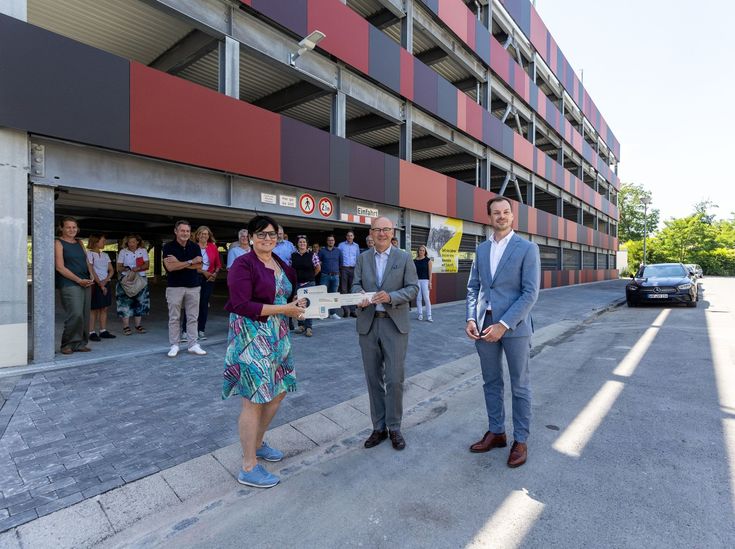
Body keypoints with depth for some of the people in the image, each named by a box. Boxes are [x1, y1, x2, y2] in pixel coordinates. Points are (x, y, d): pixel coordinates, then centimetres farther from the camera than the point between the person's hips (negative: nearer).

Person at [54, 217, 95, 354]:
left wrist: (91, 275, 1)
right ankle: (67, 345, 0)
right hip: (69, 284, -6)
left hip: (86, 284, 6)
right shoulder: (58, 243, 0)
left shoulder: (80, 243, 18)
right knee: (75, 314, -15)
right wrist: (79, 280, -13)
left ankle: (80, 344, 14)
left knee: (85, 316, 5)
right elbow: (60, 267, -7)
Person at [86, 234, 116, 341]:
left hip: (106, 284, 6)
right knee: (94, 309, -3)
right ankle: (92, 333, 2)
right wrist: (100, 284, -14)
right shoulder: (89, 254, -5)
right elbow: (91, 271, -12)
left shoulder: (105, 255, 14)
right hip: (96, 284, -6)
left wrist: (106, 280, -8)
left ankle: (103, 331, 14)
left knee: (104, 309, 8)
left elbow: (111, 270, 9)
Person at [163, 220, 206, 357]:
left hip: (193, 287, 2)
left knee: (193, 318, 6)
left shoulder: (195, 247, 4)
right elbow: (170, 267, -16)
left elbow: (199, 266, -6)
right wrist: (191, 261, -14)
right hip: (175, 287, -2)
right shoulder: (168, 246, -3)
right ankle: (174, 345, 16)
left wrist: (179, 263, -13)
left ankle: (193, 345, 13)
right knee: (174, 318, 5)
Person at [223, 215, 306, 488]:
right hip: (251, 337, -8)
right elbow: (241, 306, -21)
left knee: (278, 392, 16)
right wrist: (283, 309, -20)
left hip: (277, 336, 8)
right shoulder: (243, 264, -13)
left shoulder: (281, 265, 11)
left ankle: (258, 443, 39)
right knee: (254, 400, 0)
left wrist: (296, 303, -2)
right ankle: (248, 468, 17)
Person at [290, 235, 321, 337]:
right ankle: (301, 325, 21)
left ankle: (308, 327, -2)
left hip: (308, 283, -3)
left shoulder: (312, 255, -3)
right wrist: (295, 276, 7)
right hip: (296, 283, 3)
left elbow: (318, 268, 0)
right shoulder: (293, 256, 6)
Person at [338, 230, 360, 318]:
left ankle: (352, 310, 9)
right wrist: (338, 269, -5)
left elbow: (358, 258, 17)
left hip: (353, 269, 3)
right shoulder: (341, 245, 6)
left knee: (352, 290, 5)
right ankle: (345, 310, -5)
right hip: (344, 269, -3)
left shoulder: (356, 246, 14)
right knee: (344, 289, -6)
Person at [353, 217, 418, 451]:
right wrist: (359, 295, -17)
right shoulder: (363, 258, 9)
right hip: (368, 324, 3)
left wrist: (391, 296, -20)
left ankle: (394, 428, 20)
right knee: (373, 378, 11)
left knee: (394, 379, 0)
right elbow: (356, 284, 7)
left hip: (395, 324, -2)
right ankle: (378, 427, 26)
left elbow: (413, 288, -3)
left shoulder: (404, 258, 1)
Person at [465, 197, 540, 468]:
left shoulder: (528, 248, -6)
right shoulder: (481, 249, 9)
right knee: (491, 383, 15)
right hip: (484, 325, 5)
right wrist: (471, 319, -3)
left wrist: (503, 325, -19)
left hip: (514, 326, -4)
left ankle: (520, 440, 25)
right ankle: (496, 433, 32)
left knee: (519, 385, 9)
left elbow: (530, 293, -12)